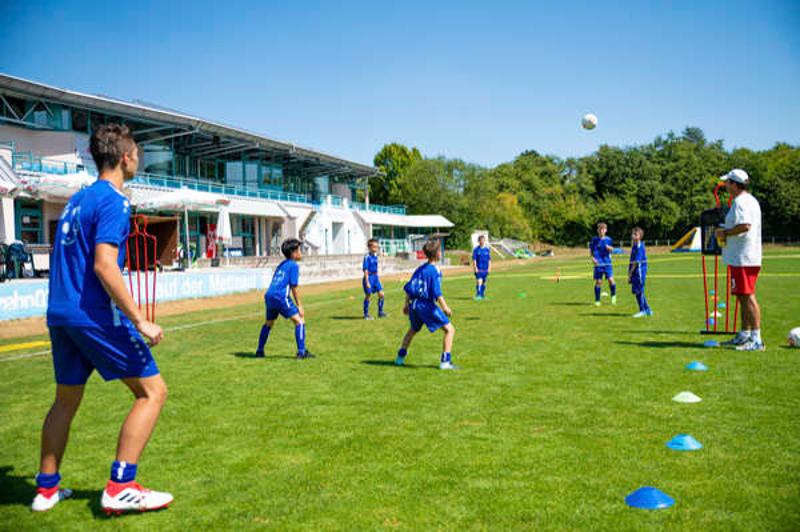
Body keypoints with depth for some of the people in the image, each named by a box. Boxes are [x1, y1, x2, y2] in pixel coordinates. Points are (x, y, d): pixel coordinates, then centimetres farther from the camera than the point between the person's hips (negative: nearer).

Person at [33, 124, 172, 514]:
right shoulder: (113, 201, -12)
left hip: (59, 314, 9)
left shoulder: (77, 200, 16)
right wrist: (140, 321, -21)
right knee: (152, 391, -3)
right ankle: (120, 489, -5)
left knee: (66, 400, 20)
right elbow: (104, 266, -22)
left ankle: (47, 489, 28)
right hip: (96, 316, -9)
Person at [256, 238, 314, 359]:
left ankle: (259, 351, 35)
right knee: (299, 321, -5)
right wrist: (299, 305, -3)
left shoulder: (281, 265, 23)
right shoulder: (294, 265, -1)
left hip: (269, 296, 9)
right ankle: (301, 352, -12)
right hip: (281, 297, -8)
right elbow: (294, 287, -6)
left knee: (269, 323, 27)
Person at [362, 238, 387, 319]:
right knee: (368, 295, 1)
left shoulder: (375, 256, 8)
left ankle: (380, 312, 13)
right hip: (369, 277, -7)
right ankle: (366, 314, 13)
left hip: (375, 277, 7)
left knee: (381, 294, 1)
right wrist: (367, 282, -19)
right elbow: (365, 270, -16)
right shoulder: (367, 257, -15)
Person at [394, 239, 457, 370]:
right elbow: (437, 292, -20)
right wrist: (445, 307, -15)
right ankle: (445, 361, -8)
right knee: (450, 329, -2)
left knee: (413, 330, 32)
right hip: (427, 305, -8)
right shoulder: (434, 270, -11)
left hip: (414, 304, 8)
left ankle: (400, 357, 39)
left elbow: (409, 287, 15)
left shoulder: (420, 268, 12)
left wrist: (406, 304, 24)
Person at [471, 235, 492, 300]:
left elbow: (489, 259, 10)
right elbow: (474, 259, -4)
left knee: (484, 282, 11)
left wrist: (489, 268, 4)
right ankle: (478, 295, -14)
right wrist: (475, 268, -12)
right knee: (479, 281, -14)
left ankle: (482, 295, 21)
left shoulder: (487, 249, 7)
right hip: (478, 269, -4)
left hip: (485, 269, 4)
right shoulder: (476, 249, -3)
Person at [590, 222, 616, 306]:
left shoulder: (608, 240, 5)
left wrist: (610, 248, -10)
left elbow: (612, 250, 13)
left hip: (607, 263, 1)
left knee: (611, 280, -10)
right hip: (598, 264, -1)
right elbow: (590, 251, 7)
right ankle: (597, 300, 13)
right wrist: (592, 258, -9)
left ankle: (613, 295, 16)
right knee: (598, 282, 2)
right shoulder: (594, 239, 2)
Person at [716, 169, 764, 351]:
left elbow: (745, 225, -28)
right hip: (745, 257, 11)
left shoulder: (740, 201, -15)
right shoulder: (750, 200, 19)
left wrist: (725, 233, -14)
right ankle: (744, 335, 26)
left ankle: (756, 339, -10)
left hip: (743, 258, -11)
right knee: (743, 296, 17)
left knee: (747, 296, -10)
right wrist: (726, 232, 12)